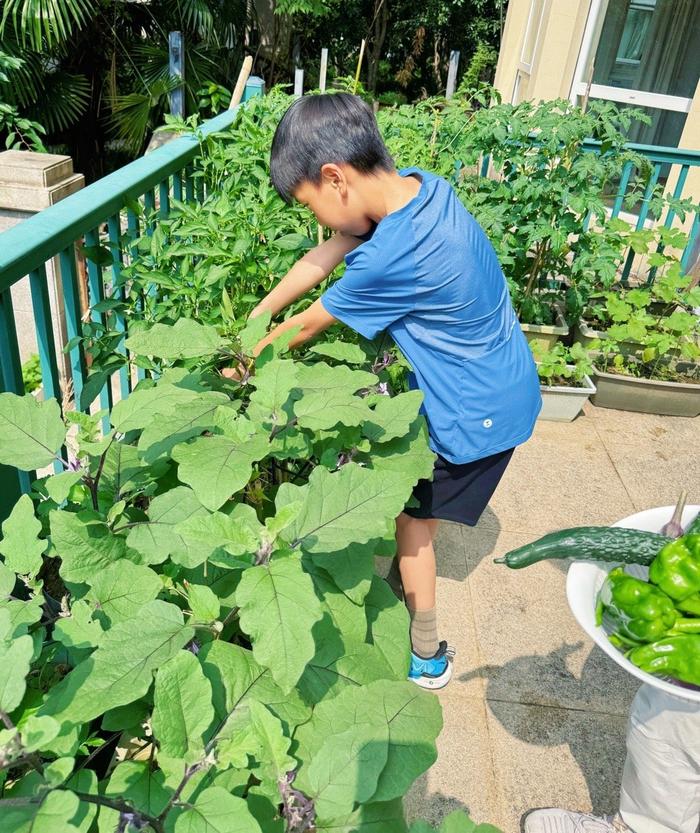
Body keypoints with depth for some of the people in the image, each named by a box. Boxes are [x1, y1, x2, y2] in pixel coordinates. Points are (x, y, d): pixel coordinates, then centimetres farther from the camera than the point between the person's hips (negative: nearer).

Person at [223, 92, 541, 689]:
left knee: (413, 518, 11)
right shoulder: (421, 186, -7)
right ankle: (408, 577, 50)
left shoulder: (391, 259, -32)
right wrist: (253, 319, 5)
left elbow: (308, 326, -15)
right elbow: (325, 256, 1)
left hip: (475, 414, -8)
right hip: (507, 383, 8)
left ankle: (428, 659, 32)